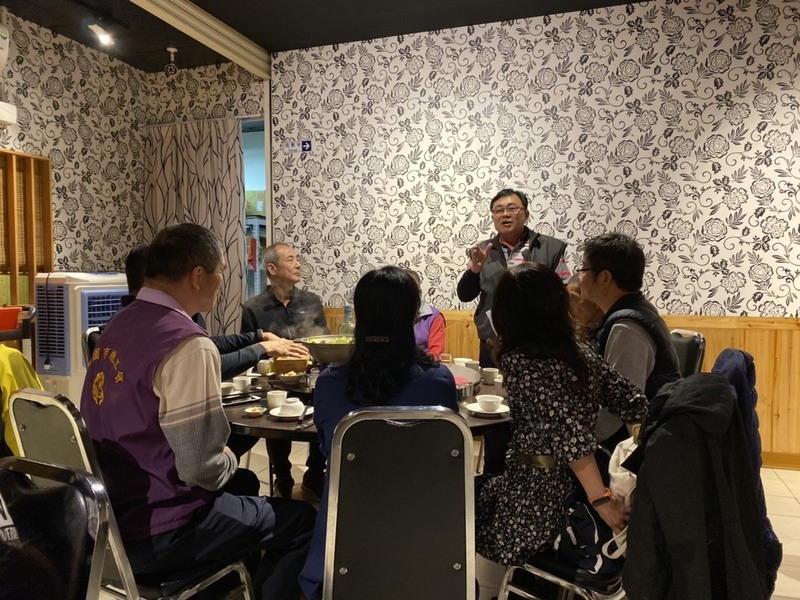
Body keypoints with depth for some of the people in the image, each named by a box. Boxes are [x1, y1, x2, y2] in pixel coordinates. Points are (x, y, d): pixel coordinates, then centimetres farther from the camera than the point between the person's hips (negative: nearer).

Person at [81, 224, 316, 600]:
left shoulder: (118, 326, 3)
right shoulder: (186, 343, -24)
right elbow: (201, 468, -25)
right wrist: (230, 460, -4)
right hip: (154, 534, -9)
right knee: (302, 520, 1)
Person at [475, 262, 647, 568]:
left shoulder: (517, 361, -17)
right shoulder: (581, 353, 1)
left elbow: (568, 432, -25)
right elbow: (636, 406, 1)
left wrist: (601, 499, -22)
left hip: (537, 500, -7)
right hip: (576, 492, 7)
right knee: (481, 485, 27)